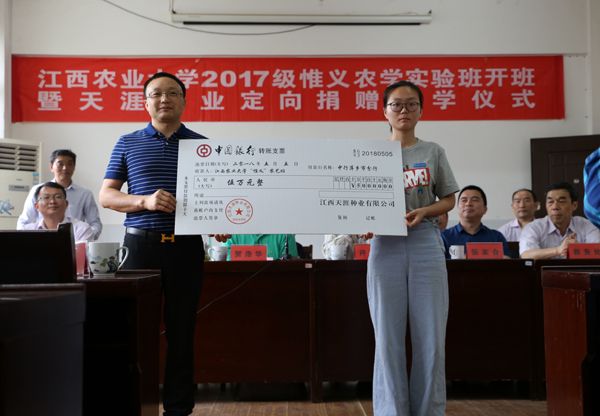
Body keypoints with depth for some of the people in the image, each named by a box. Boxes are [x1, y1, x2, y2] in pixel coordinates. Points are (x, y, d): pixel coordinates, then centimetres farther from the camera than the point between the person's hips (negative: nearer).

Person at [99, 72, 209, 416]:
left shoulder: (202, 145, 9)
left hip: (186, 246, 0)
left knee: (181, 329, 6)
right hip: (141, 244, 0)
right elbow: (106, 196, 6)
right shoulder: (128, 144, 9)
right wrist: (145, 201, -13)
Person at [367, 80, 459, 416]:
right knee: (389, 337, 1)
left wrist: (422, 212, -8)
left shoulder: (433, 152, 10)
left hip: (425, 243, 1)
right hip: (386, 244, 0)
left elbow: (449, 200, 11)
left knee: (431, 336, 1)